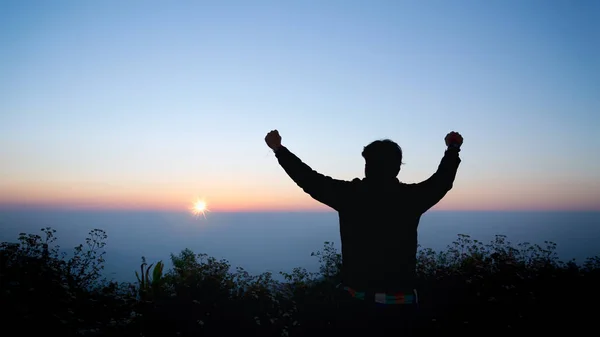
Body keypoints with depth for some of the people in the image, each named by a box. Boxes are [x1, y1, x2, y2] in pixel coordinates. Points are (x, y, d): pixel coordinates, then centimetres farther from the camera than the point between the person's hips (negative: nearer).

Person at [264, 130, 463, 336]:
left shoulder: (351, 195, -10)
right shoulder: (411, 197, -5)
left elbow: (311, 180, 0)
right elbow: (443, 179, 14)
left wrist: (279, 149, 13)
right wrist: (453, 148, 33)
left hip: (356, 301, -1)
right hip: (400, 304, 2)